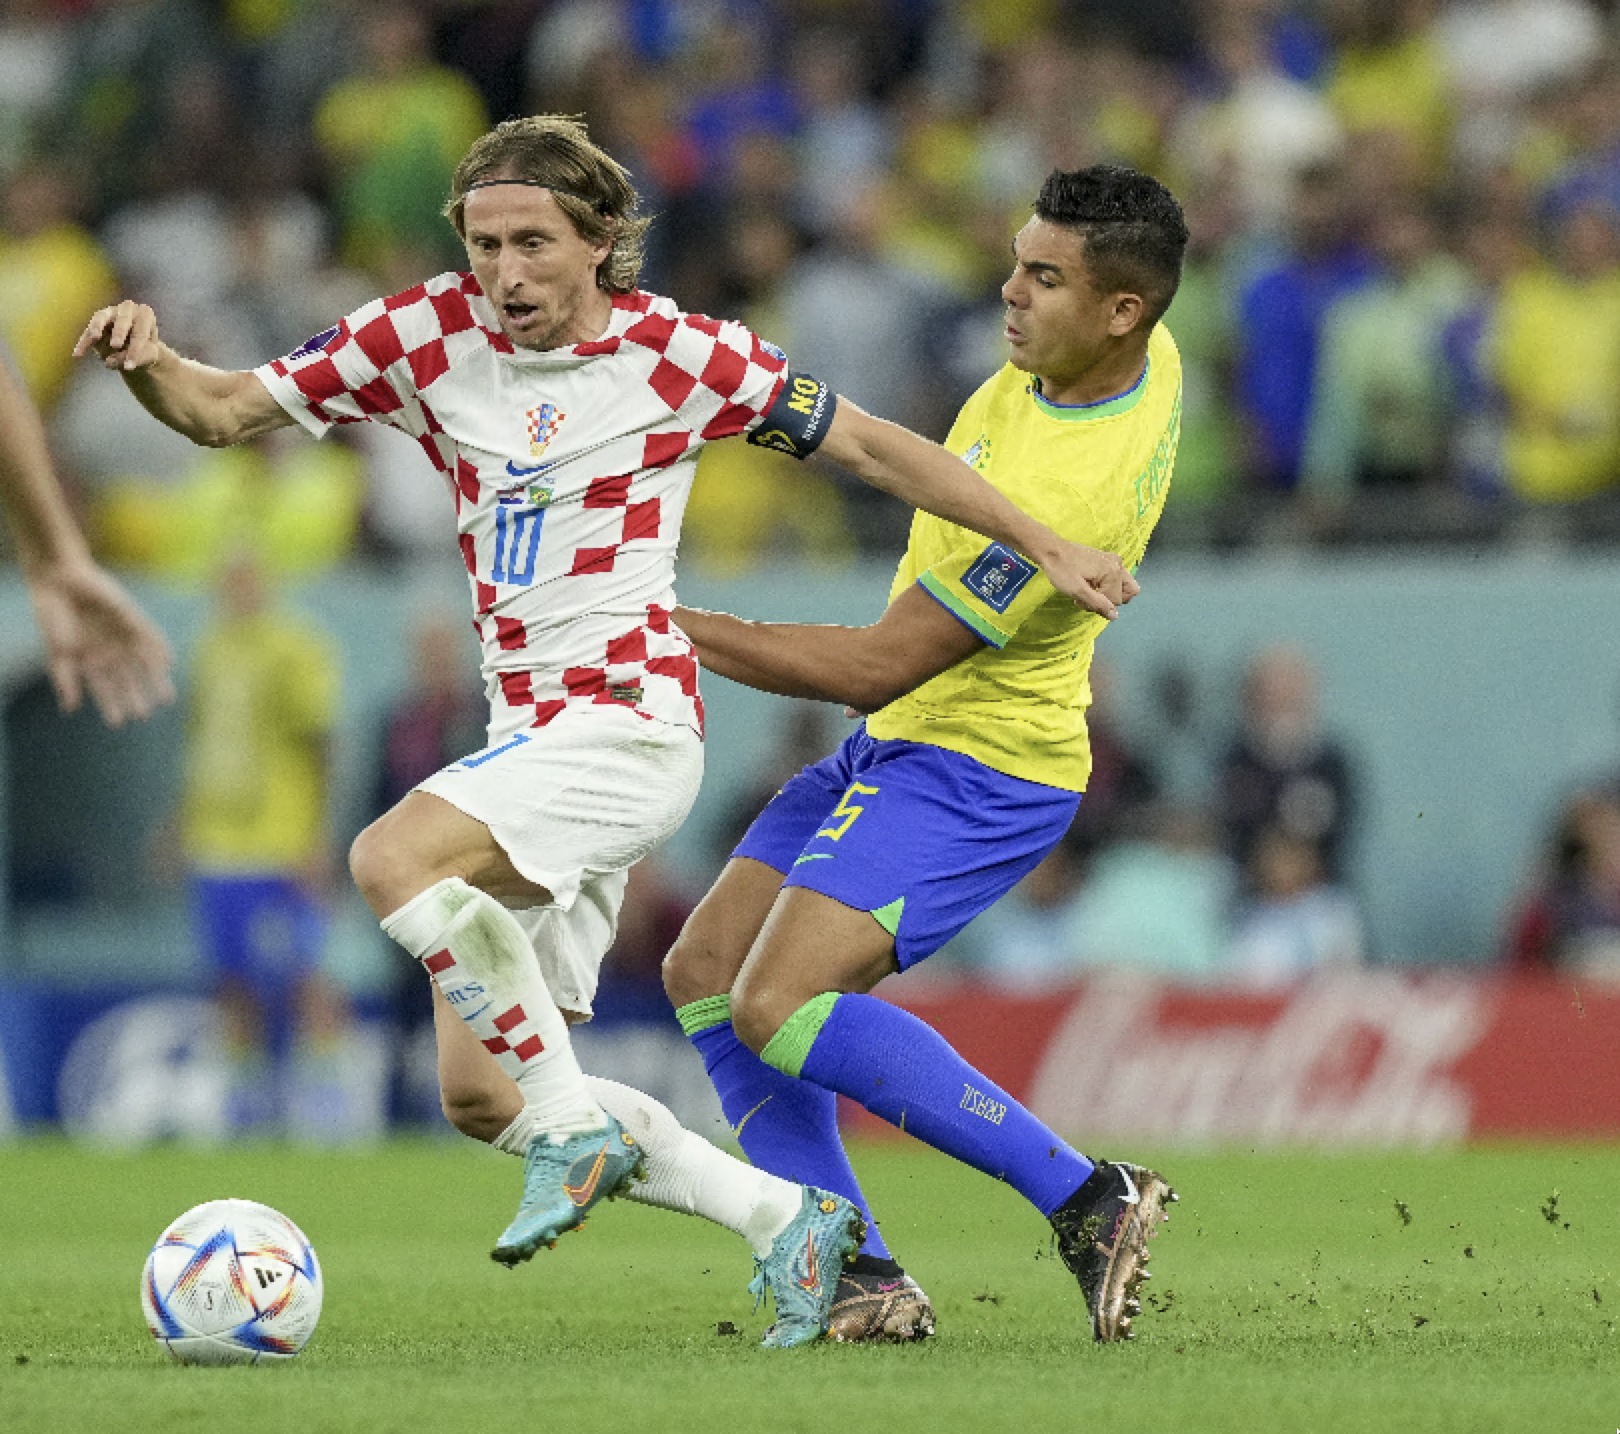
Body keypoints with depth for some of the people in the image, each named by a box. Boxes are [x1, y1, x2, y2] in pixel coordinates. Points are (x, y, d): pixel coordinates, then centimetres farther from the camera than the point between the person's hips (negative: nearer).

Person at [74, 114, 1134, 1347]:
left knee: (393, 860, -30)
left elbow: (867, 444, 3)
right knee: (476, 1095, 2)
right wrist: (147, 361, -17)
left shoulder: (676, 354, -7)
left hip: (631, 722, -7)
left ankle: (574, 1127, -17)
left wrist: (1044, 545, 3)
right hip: (534, 736, 7)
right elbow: (224, 412, 5)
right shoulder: (425, 338, 3)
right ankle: (788, 1223, 12)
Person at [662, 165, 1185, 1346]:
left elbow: (875, 668, -25)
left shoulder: (1062, 494, -31)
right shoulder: (1145, 358, -5)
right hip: (903, 748, 10)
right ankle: (861, 1278, 3)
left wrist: (673, 628, -20)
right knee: (705, 973, 6)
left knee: (781, 1007, -23)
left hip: (977, 775, -10)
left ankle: (1088, 1202, -17)